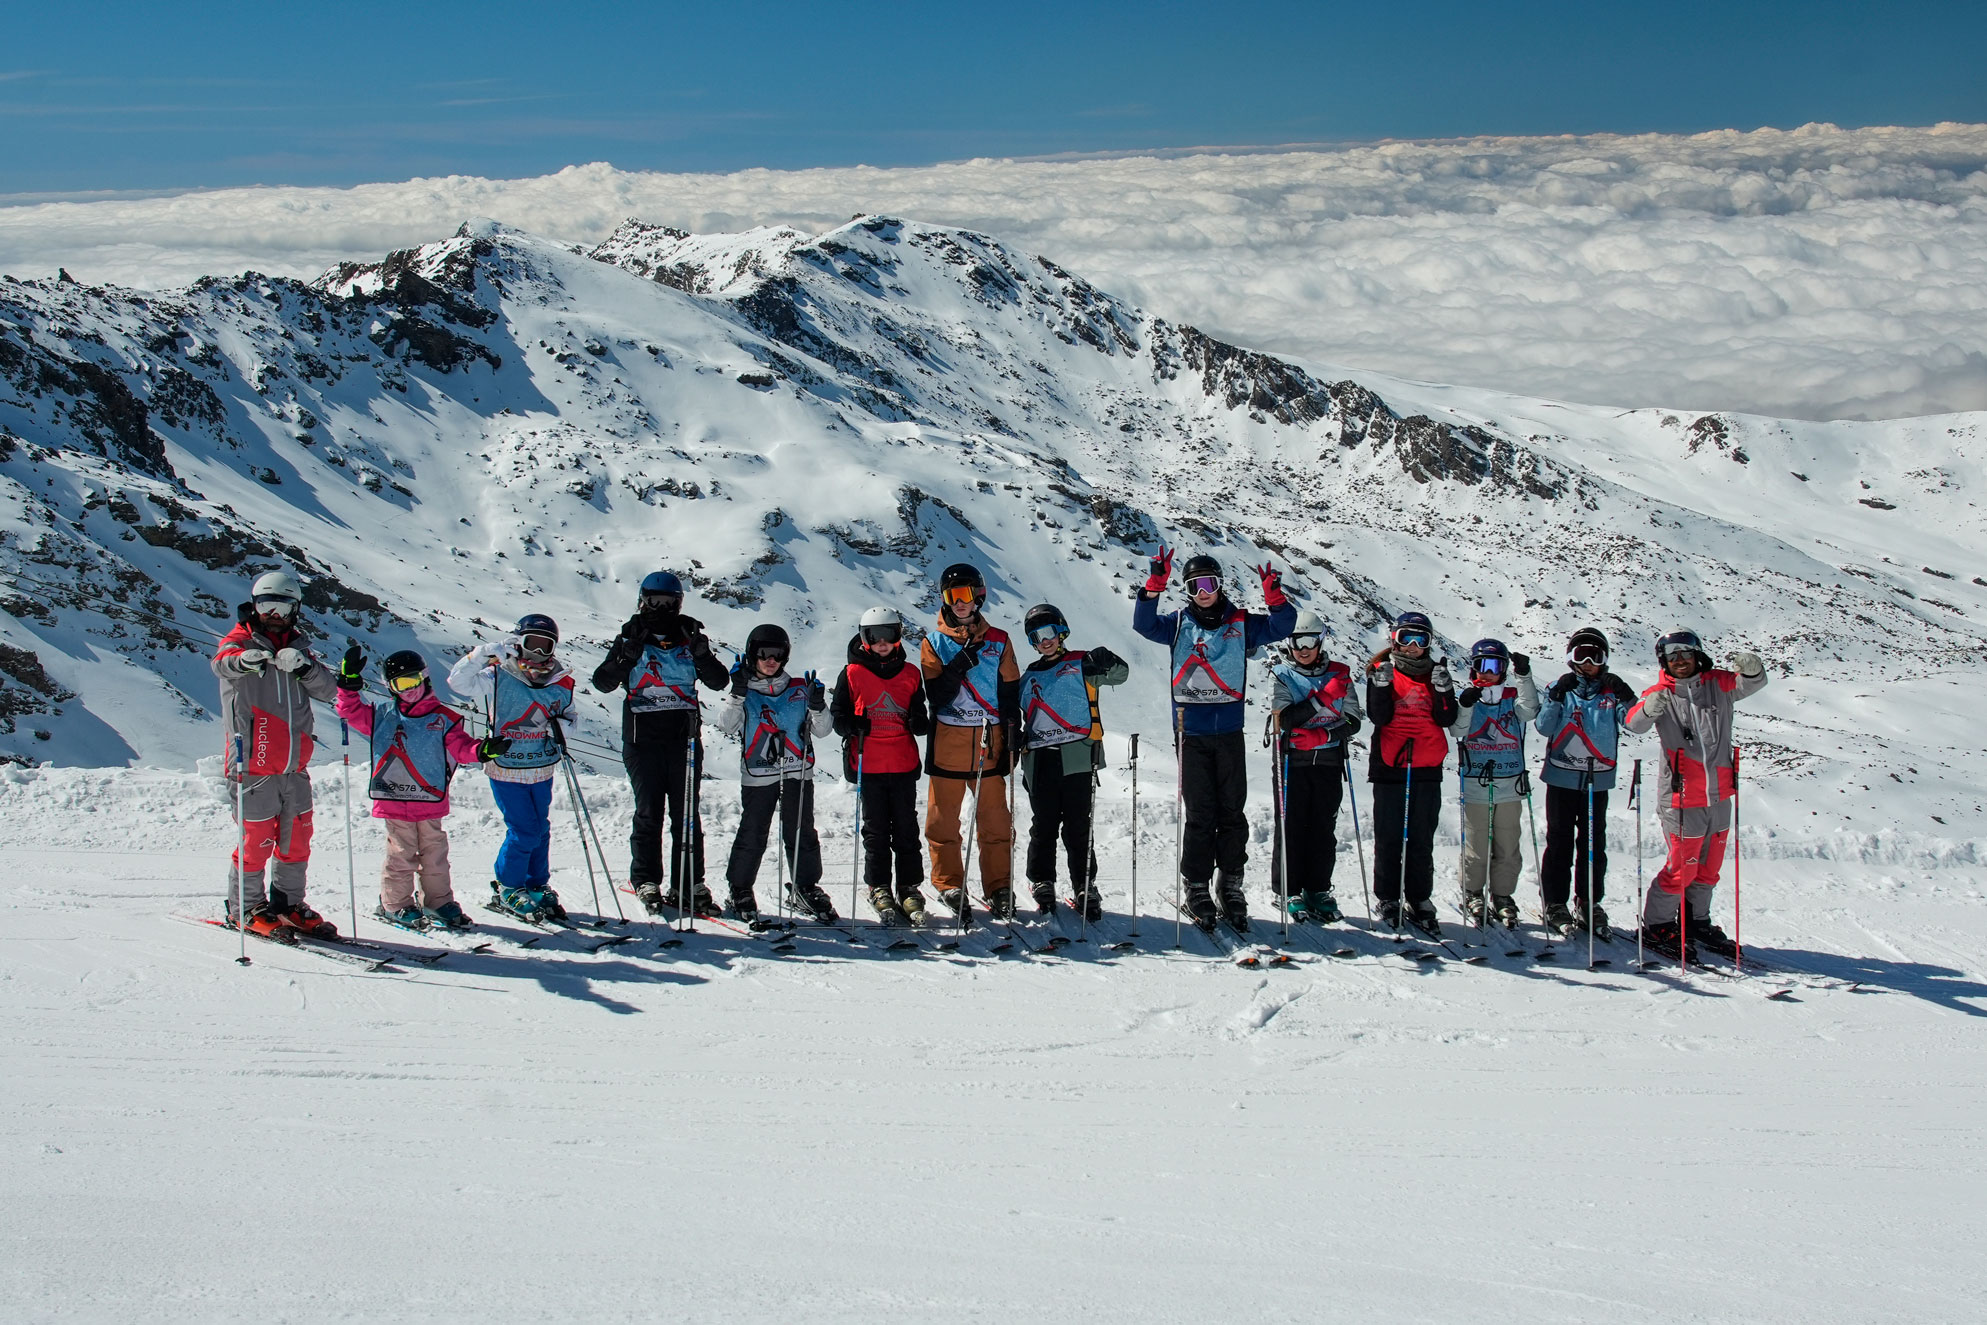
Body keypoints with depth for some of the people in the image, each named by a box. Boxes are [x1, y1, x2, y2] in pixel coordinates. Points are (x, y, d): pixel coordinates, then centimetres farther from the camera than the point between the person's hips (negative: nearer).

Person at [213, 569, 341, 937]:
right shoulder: (240, 642, -2)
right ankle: (246, 908, 16)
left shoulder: (298, 649, 12)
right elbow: (223, 663, -27)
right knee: (257, 841, 0)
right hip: (254, 768, -5)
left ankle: (289, 902, 27)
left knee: (297, 839, 11)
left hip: (294, 769, 5)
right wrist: (243, 660, -52)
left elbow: (327, 689, -1)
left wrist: (305, 666, -22)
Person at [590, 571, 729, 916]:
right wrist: (625, 655, -17)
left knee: (686, 812, 1)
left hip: (684, 735, 1)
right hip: (643, 735, -1)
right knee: (649, 811, -1)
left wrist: (701, 652, -14)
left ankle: (689, 885, 3)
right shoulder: (632, 637, 6)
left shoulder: (688, 638, 10)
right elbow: (603, 683, -2)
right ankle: (646, 882, 8)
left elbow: (719, 681, 2)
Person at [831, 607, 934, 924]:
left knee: (906, 828, 5)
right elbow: (837, 715, 4)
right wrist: (854, 726, -18)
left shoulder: (910, 674, 9)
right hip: (868, 765, -2)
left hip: (904, 765, 2)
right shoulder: (853, 674, 2)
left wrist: (920, 723, -7)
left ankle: (909, 887, 14)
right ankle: (879, 889, 12)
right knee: (876, 829, 3)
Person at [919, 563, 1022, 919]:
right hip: (948, 745, 0)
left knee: (996, 821, 1)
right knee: (943, 820, 3)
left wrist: (1012, 736, 3)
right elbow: (936, 695, -5)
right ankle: (949, 886, 14)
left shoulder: (998, 641, 9)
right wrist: (957, 667, -19)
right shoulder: (934, 643, 5)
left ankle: (998, 888, 9)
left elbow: (1010, 693, 10)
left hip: (989, 744, 1)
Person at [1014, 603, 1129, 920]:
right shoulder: (1029, 677, 20)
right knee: (1043, 826, 5)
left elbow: (1120, 673, -2)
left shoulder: (1081, 665, 7)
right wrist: (1015, 738, 12)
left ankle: (1085, 889, 3)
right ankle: (1042, 885, 16)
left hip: (1077, 759, -4)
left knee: (1078, 828, -3)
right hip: (1040, 761, 4)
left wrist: (1108, 664, -23)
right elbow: (1018, 714, 30)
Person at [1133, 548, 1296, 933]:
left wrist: (1274, 598, -20)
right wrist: (1155, 585, -20)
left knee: (1232, 811, 4)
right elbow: (1144, 624, -7)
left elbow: (1280, 627, -2)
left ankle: (1231, 884, 13)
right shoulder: (1178, 624, 7)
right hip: (1190, 731, -1)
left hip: (1229, 731, 1)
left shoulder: (1240, 624, 7)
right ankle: (1195, 887, 4)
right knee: (1199, 814, -2)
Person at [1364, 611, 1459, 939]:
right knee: (1388, 837, 1)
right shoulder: (1382, 671, 4)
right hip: (1389, 765, -2)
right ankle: (1388, 900, 9)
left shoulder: (1436, 673, 10)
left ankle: (1419, 900, 9)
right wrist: (1381, 685, -21)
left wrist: (1443, 690, -14)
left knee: (1422, 839, 3)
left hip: (1426, 768, 2)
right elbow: (1379, 717, -7)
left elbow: (1447, 720, 1)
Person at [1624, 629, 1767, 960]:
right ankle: (1656, 925, 13)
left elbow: (1750, 684, -9)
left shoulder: (1718, 683, 4)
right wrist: (1649, 708, -41)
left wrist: (1750, 668, -32)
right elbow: (1633, 723, -19)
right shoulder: (1661, 693, -5)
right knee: (1683, 866, -3)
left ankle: (1696, 920, 34)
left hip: (1719, 795, 5)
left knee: (1709, 865, 17)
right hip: (1682, 797, -5)